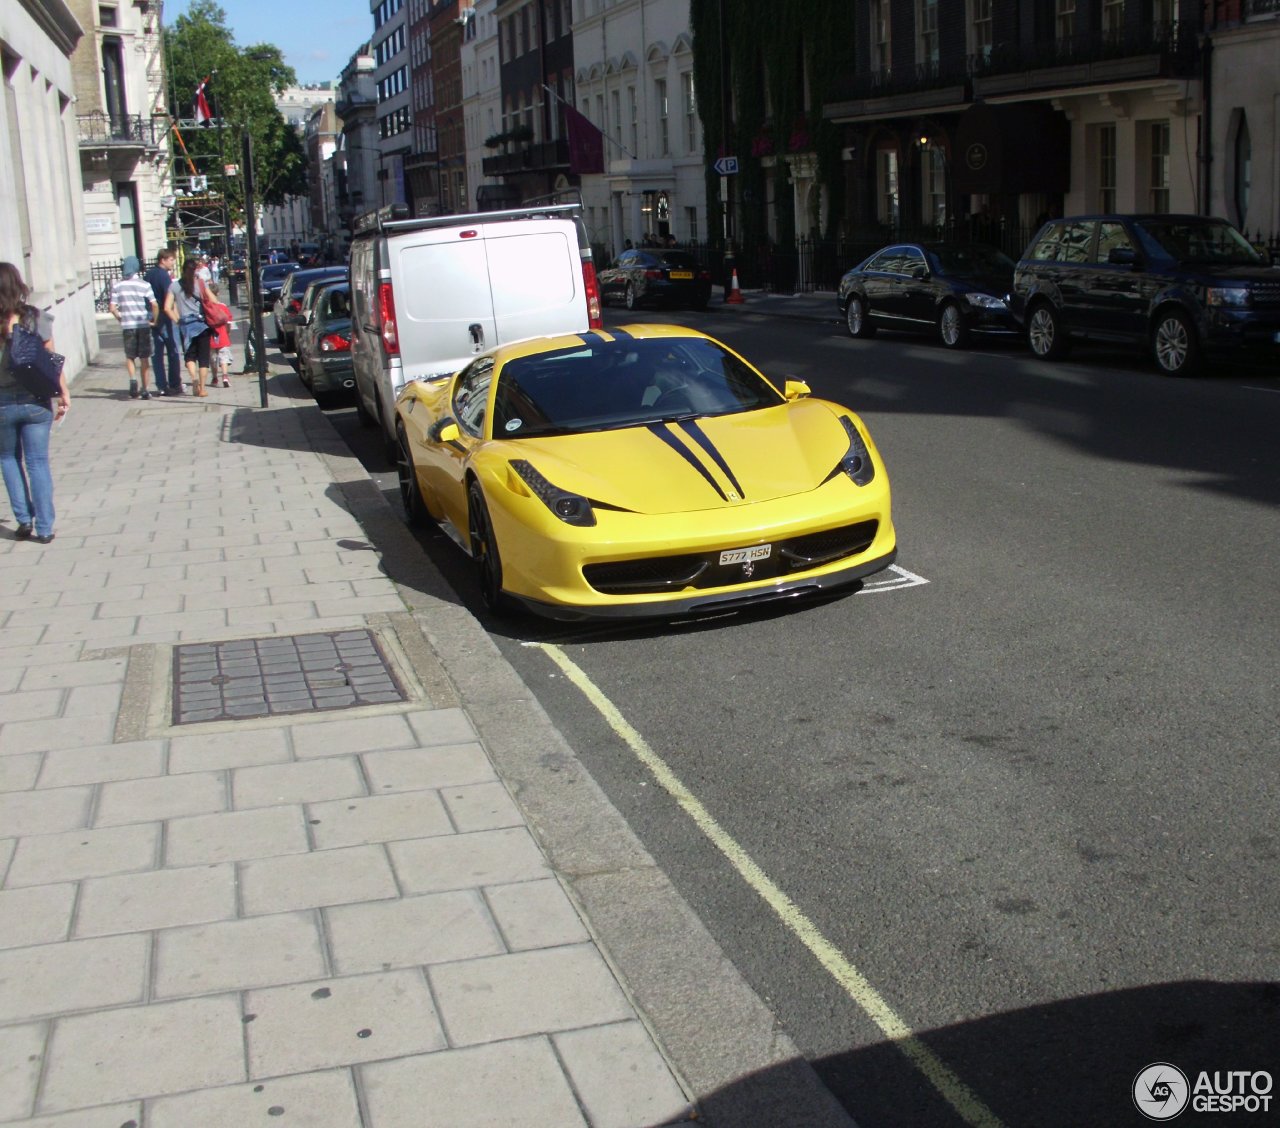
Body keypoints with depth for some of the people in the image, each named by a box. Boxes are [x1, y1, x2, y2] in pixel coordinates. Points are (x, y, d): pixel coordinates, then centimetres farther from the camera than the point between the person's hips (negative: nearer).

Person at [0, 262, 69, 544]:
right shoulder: (36, 318, -6)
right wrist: (63, 394, 5)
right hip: (36, 401, 1)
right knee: (37, 462, 8)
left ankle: (24, 520, 14)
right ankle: (44, 528, 8)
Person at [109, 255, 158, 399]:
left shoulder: (117, 285, 0)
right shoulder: (143, 285, -4)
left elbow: (112, 308, -4)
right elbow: (154, 305, -11)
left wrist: (120, 319, 12)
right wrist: (154, 321, 3)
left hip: (127, 326, 1)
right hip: (143, 324, -1)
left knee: (130, 356, 14)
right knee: (144, 358, 8)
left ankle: (133, 379, -12)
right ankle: (144, 389, 10)